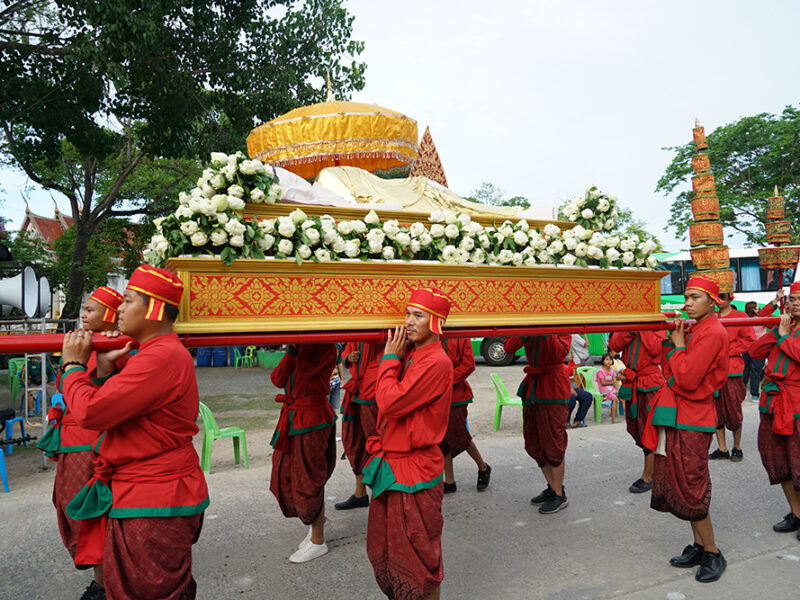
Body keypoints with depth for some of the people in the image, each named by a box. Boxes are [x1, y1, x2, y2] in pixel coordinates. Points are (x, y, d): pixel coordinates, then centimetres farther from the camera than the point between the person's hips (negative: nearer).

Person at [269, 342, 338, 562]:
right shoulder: (299, 346, 9)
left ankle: (318, 542, 20)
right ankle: (316, 521, 38)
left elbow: (307, 369, -30)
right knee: (286, 476, 17)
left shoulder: (326, 346, -12)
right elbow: (277, 379, -1)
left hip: (312, 420, -8)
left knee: (308, 480, 2)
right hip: (291, 418, 8)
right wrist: (292, 350, -12)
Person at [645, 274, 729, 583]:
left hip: (692, 421, -9)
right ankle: (699, 546, 27)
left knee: (690, 490, -2)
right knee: (680, 487, 15)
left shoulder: (713, 332, -16)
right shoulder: (693, 329, 13)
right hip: (677, 418, 9)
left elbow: (687, 380, -23)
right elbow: (670, 372, 15)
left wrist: (678, 345, -12)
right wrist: (673, 342, 4)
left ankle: (713, 554, 14)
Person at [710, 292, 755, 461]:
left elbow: (750, 341, -5)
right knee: (716, 410, 5)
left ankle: (737, 447, 18)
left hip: (732, 371, -4)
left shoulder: (740, 316, 1)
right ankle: (722, 448, 15)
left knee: (733, 410, 1)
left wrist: (727, 350, -10)